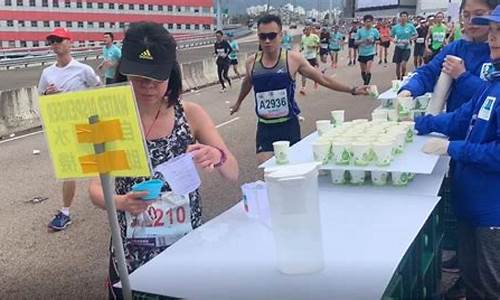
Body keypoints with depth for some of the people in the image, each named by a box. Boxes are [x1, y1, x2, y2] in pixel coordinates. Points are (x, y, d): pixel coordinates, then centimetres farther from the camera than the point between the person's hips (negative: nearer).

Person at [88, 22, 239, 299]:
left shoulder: (190, 114, -6)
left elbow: (233, 174, -6)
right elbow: (95, 188, -8)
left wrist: (216, 157, -28)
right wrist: (120, 202, -30)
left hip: (189, 244, 1)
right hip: (132, 253, 0)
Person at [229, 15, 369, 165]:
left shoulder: (292, 59, -8)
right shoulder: (252, 62, -1)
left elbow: (322, 79, -1)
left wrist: (352, 90, -5)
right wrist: (238, 102, 37)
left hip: (288, 125, -1)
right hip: (264, 127, 2)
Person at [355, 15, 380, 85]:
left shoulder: (374, 31, -4)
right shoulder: (360, 31, -4)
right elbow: (355, 42, -3)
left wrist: (373, 41, -15)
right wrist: (363, 41, -21)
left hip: (370, 53, -2)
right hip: (362, 53, 2)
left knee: (368, 70, -16)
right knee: (363, 71, 13)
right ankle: (365, 83, 32)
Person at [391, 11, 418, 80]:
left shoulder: (410, 26, -6)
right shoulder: (395, 27, -3)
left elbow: (416, 35, 5)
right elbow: (391, 36, 9)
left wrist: (410, 39, -12)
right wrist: (394, 40, -12)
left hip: (407, 48, -2)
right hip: (398, 47, 2)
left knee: (403, 63, -17)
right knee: (397, 65, 6)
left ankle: (403, 76, 10)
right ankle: (398, 79, 23)